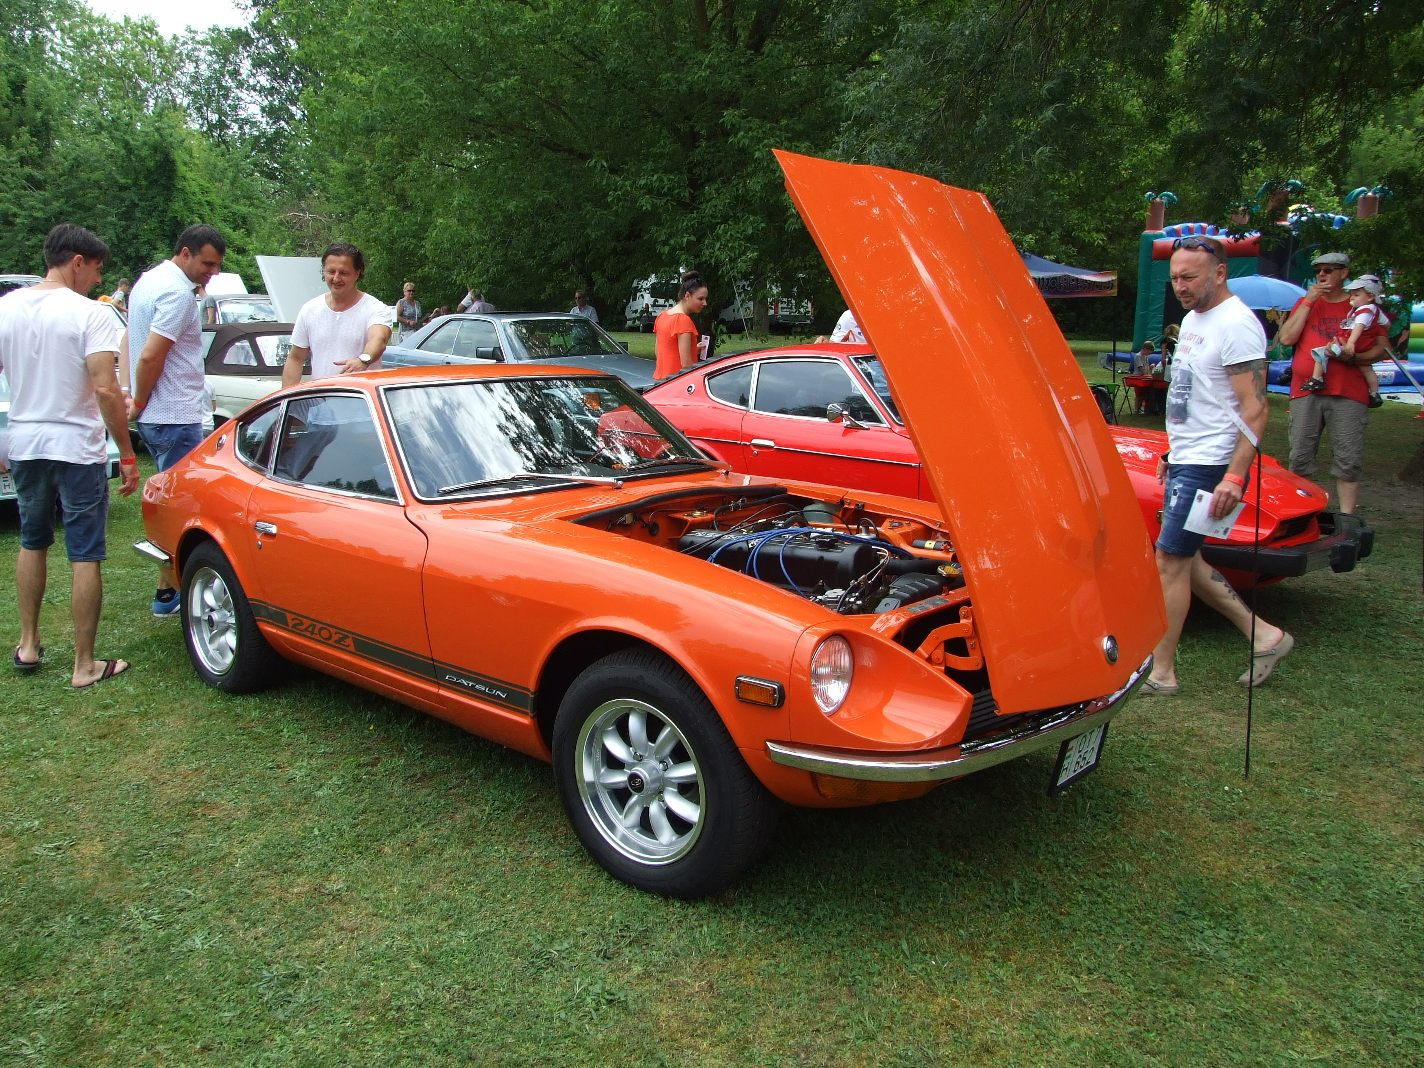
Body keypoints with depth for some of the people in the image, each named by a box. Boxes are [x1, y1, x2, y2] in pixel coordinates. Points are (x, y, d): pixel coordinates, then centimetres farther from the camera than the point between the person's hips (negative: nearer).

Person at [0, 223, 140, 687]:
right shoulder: (89, 313, -13)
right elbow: (106, 391, -20)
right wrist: (127, 455, -14)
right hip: (77, 448, -5)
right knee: (85, 556, 2)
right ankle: (85, 665, 7)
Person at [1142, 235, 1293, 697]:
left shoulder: (1236, 324, -16)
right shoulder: (1193, 319, 14)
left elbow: (1255, 408, -21)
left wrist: (1235, 476, -28)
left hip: (1210, 465, -10)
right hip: (1185, 461, 10)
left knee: (1170, 562, -6)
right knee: (1183, 560, 14)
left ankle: (1161, 674, 4)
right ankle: (1263, 634, 23)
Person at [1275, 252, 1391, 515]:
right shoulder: (1306, 302, 15)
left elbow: (1382, 348, 6)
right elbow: (1286, 338, 0)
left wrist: (1352, 357, -13)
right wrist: (1308, 302, -2)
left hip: (1349, 394, -1)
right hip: (1306, 391, 2)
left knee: (1349, 461, -3)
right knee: (1300, 457, 3)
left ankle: (1346, 520, 1)